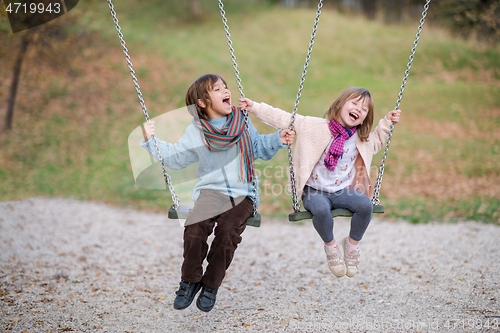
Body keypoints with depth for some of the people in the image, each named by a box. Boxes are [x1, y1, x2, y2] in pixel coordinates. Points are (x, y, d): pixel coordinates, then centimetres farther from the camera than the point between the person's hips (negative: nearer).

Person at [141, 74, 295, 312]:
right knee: (195, 227, -28)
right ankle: (190, 280, -5)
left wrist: (278, 140, 5)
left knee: (228, 229, -27)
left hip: (243, 194, 1)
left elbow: (260, 148, 22)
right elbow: (173, 158, 11)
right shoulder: (196, 132, 7)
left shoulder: (243, 123, 12)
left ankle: (211, 285, -6)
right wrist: (151, 141, 2)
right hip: (212, 191, 0)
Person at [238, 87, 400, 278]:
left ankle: (352, 244, 0)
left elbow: (375, 143, 32)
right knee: (320, 209, -37)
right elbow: (284, 119, -3)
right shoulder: (317, 127, -5)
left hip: (342, 191, 3)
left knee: (365, 204, -26)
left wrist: (386, 123, 17)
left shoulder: (361, 139, 7)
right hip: (314, 191, -3)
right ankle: (331, 246, -6)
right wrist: (254, 107, -6)